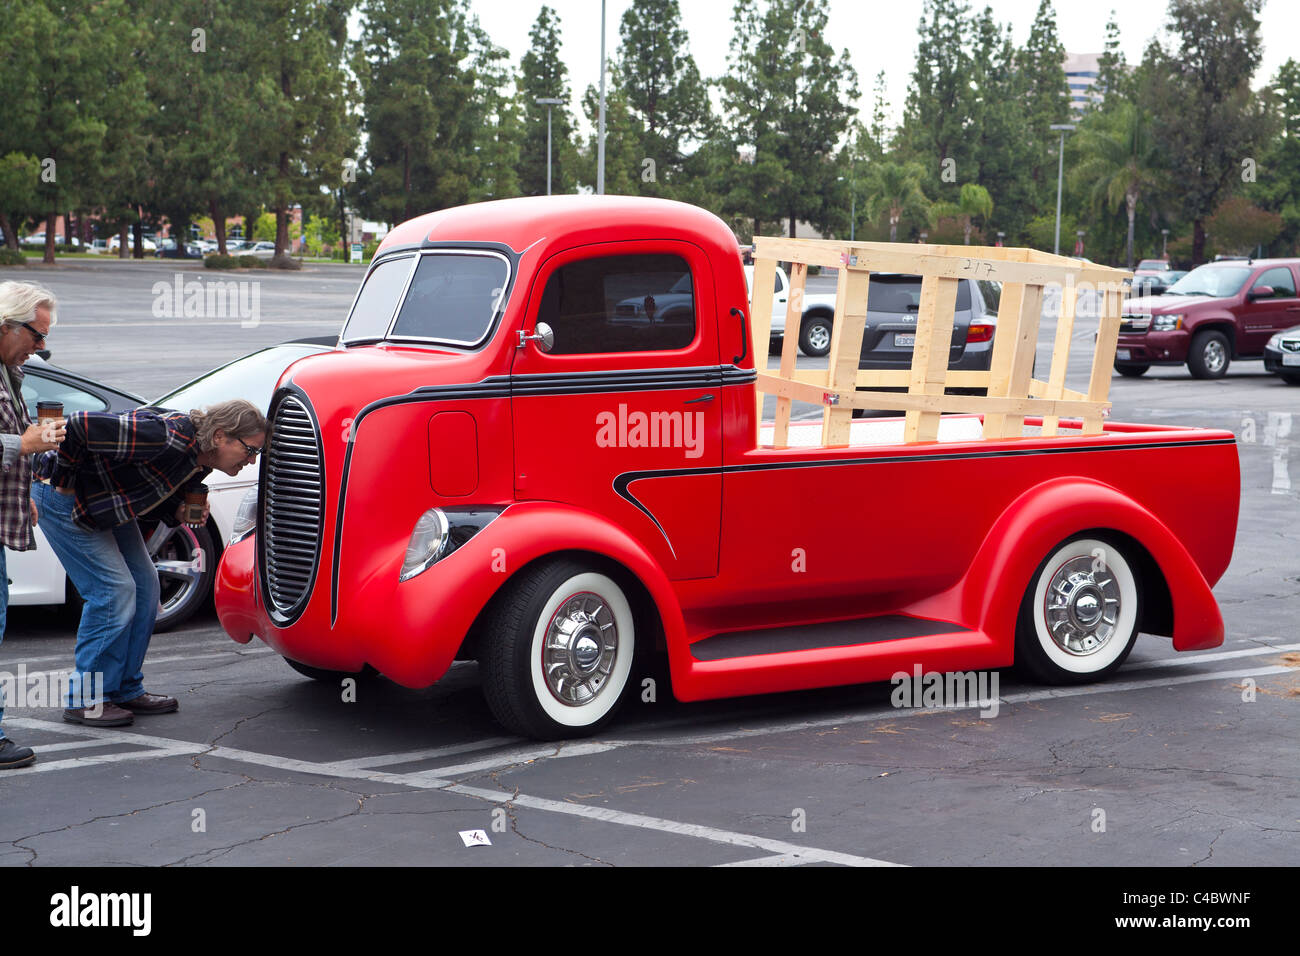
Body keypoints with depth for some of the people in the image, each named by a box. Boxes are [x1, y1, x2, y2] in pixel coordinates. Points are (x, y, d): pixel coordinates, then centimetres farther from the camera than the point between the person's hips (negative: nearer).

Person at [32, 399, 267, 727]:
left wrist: (177, 513, -11)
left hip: (107, 505, 10)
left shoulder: (200, 462, -2)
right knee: (113, 590, -13)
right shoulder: (168, 439, -33)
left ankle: (126, 690, 15)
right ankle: (86, 700, -4)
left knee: (144, 585, 5)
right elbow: (82, 425, -35)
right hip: (62, 499, -9)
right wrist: (63, 483, -22)